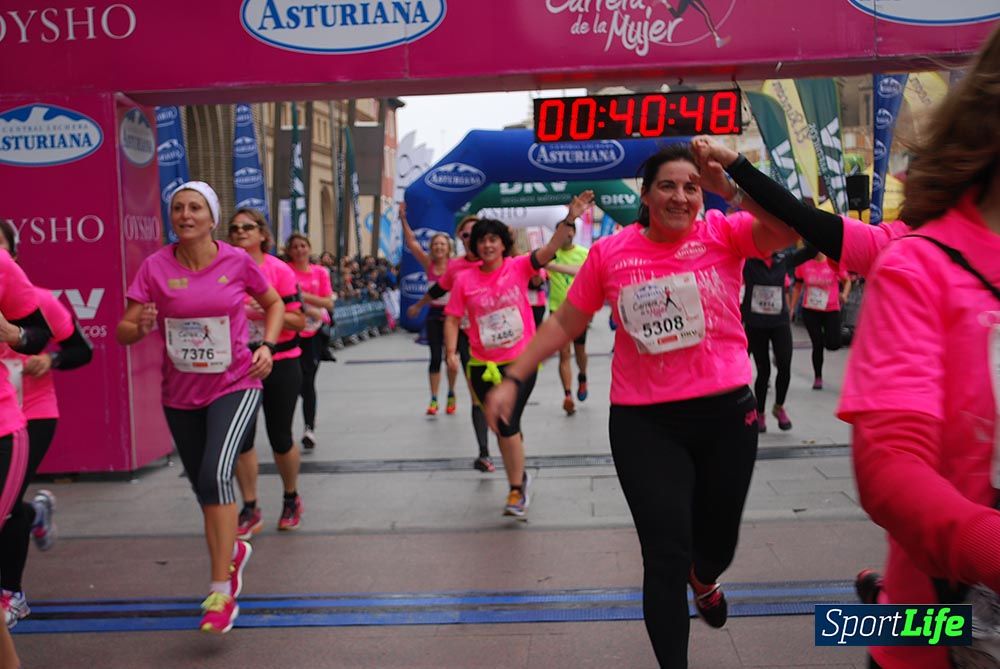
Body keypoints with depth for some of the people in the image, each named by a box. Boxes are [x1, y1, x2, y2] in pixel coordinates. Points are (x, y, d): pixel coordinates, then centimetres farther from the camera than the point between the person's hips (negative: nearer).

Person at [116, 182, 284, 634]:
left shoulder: (237, 261, -7)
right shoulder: (156, 266, -7)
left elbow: (273, 303, 10)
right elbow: (123, 331, -7)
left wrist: (266, 346, -5)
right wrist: (141, 327, -30)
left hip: (235, 385, -2)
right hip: (181, 394, 3)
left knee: (216, 474, -23)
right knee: (204, 491, 14)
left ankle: (221, 592, -13)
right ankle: (232, 552, 45)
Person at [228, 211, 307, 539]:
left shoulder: (279, 271, -8)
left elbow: (299, 320, -10)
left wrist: (269, 312, -25)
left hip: (280, 364, -3)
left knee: (280, 437, 6)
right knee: (241, 437, 1)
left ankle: (291, 499, 30)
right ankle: (250, 510, 15)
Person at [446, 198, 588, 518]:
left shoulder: (518, 266, -5)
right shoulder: (464, 279, -2)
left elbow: (549, 249, -18)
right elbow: (452, 318, 1)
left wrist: (569, 219, -32)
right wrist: (451, 352, -12)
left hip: (521, 360, -2)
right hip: (483, 366, 3)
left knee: (508, 424, -12)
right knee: (501, 428, 14)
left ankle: (516, 489, 5)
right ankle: (519, 480, 37)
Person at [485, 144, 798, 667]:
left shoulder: (723, 233, -3)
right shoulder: (610, 253, -1)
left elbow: (790, 228, -22)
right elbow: (563, 324, 6)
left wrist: (730, 187, -32)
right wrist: (512, 379, 2)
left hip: (726, 412, 1)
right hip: (644, 423, -1)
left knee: (718, 542, 19)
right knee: (665, 555, -3)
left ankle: (703, 580, 59)